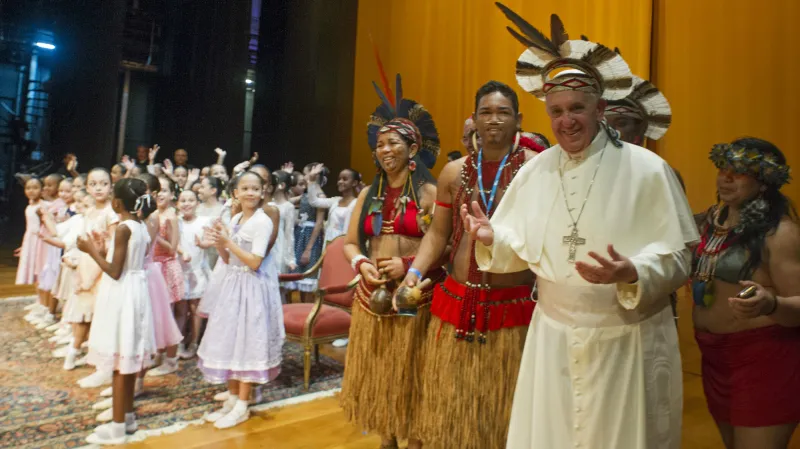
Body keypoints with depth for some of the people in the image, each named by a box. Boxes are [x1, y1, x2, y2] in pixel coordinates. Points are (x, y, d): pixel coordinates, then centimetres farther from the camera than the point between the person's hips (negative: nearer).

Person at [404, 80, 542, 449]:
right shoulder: (454, 172, 9)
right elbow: (437, 233, 11)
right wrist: (415, 271, -3)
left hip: (514, 307, -3)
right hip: (456, 304, 3)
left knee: (504, 409, 11)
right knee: (452, 406, 15)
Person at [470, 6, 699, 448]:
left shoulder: (647, 169, -11)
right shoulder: (534, 171, -1)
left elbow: (677, 258, -11)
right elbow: (520, 247, 3)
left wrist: (631, 273, -30)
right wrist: (492, 238, -18)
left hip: (628, 340, -2)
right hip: (554, 336, 3)